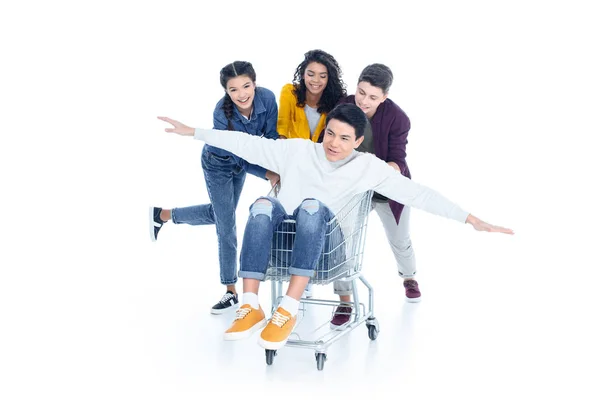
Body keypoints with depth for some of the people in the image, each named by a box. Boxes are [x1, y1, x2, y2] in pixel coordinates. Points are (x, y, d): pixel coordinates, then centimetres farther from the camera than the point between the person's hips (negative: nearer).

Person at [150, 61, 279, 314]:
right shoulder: (222, 114, -36)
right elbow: (240, 156, -32)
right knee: (226, 226, 0)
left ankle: (163, 215, 42)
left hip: (241, 161, 5)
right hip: (219, 164, -5)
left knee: (220, 214, 21)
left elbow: (271, 137, -17)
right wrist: (268, 174, -42)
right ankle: (231, 291, 12)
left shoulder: (267, 98, -28)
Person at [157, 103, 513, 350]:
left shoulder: (368, 166, 4)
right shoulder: (299, 150, 9)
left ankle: (289, 310, -41)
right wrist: (193, 132, 9)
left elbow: (415, 193, -1)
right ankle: (251, 308, -36)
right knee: (264, 203, -32)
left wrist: (471, 219, -7)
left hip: (320, 243, -1)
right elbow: (248, 144, 10)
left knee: (313, 204, -34)